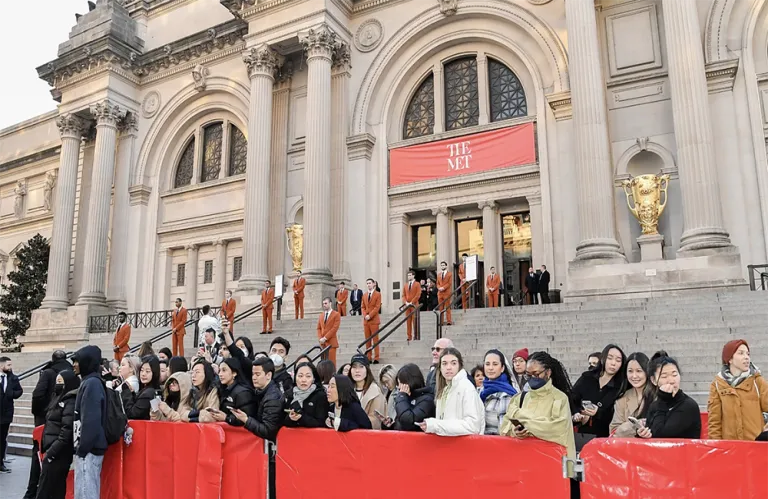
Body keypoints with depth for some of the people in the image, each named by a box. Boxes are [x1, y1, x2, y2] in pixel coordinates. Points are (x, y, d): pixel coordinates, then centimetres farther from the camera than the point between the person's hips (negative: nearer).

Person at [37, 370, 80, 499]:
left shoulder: (71, 402, -13)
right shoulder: (58, 399, 17)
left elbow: (67, 430, -21)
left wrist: (52, 451, -20)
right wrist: (47, 449, 15)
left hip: (59, 453, -9)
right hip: (54, 451, 9)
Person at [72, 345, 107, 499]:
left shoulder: (91, 383, -15)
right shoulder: (90, 382, 14)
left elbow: (91, 421, -21)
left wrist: (82, 448, -17)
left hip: (89, 449, -9)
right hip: (90, 448, 9)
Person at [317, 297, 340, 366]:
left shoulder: (336, 314, -1)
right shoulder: (321, 315, 18)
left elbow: (335, 328, -9)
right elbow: (319, 328, 15)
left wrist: (325, 338, -13)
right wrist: (320, 339, -2)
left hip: (331, 343, -5)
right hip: (322, 343, 5)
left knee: (331, 362, -7)